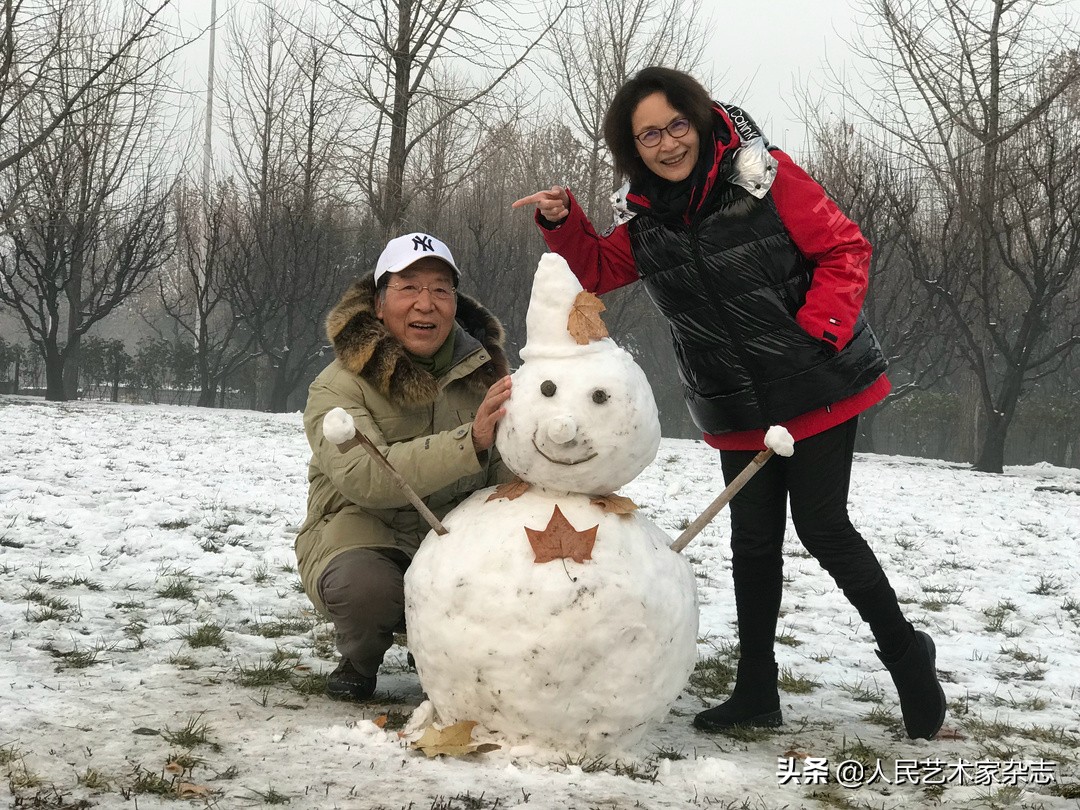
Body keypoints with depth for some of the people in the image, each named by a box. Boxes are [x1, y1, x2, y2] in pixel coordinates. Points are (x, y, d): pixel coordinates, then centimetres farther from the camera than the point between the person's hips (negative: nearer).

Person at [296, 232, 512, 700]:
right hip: (363, 535, -4)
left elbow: (506, 474, 4)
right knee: (367, 588, -37)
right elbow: (363, 477, -32)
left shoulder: (483, 369, 3)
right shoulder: (338, 387, -13)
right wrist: (470, 441, -43)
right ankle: (359, 659, 2)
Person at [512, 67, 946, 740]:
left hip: (819, 389, -5)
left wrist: (817, 331, -20)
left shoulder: (764, 175, -12)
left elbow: (844, 250, -10)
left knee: (823, 526, -4)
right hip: (739, 413, 5)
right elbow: (599, 268, 17)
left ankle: (904, 650, 17)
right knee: (753, 541, 8)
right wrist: (563, 221, -2)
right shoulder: (644, 218, 4)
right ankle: (757, 690, 19)